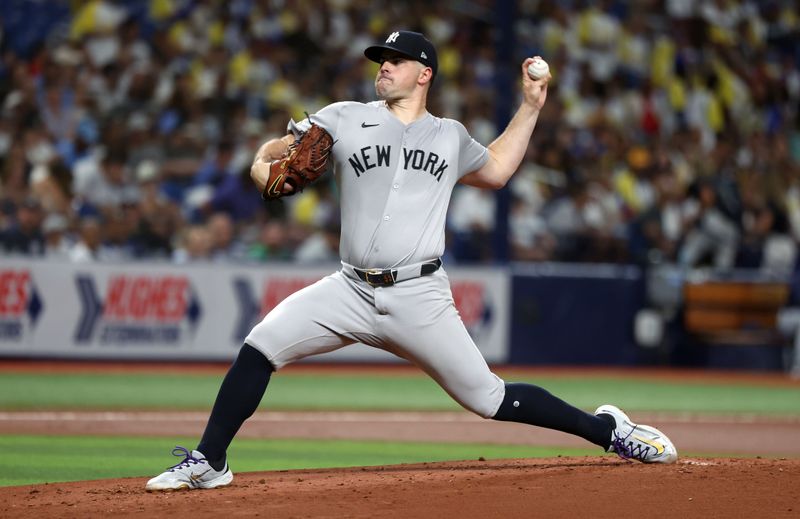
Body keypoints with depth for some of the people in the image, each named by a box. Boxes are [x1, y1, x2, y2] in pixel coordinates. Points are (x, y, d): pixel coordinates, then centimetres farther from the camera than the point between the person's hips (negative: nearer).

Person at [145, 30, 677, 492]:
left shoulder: (450, 136, 12)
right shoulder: (345, 119, 7)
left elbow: (495, 170, 31)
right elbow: (268, 155, 7)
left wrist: (530, 106, 24)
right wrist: (270, 173, -17)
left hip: (421, 298, 0)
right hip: (352, 290, 1)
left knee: (488, 399, -3)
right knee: (261, 345, -17)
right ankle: (209, 462, -8)